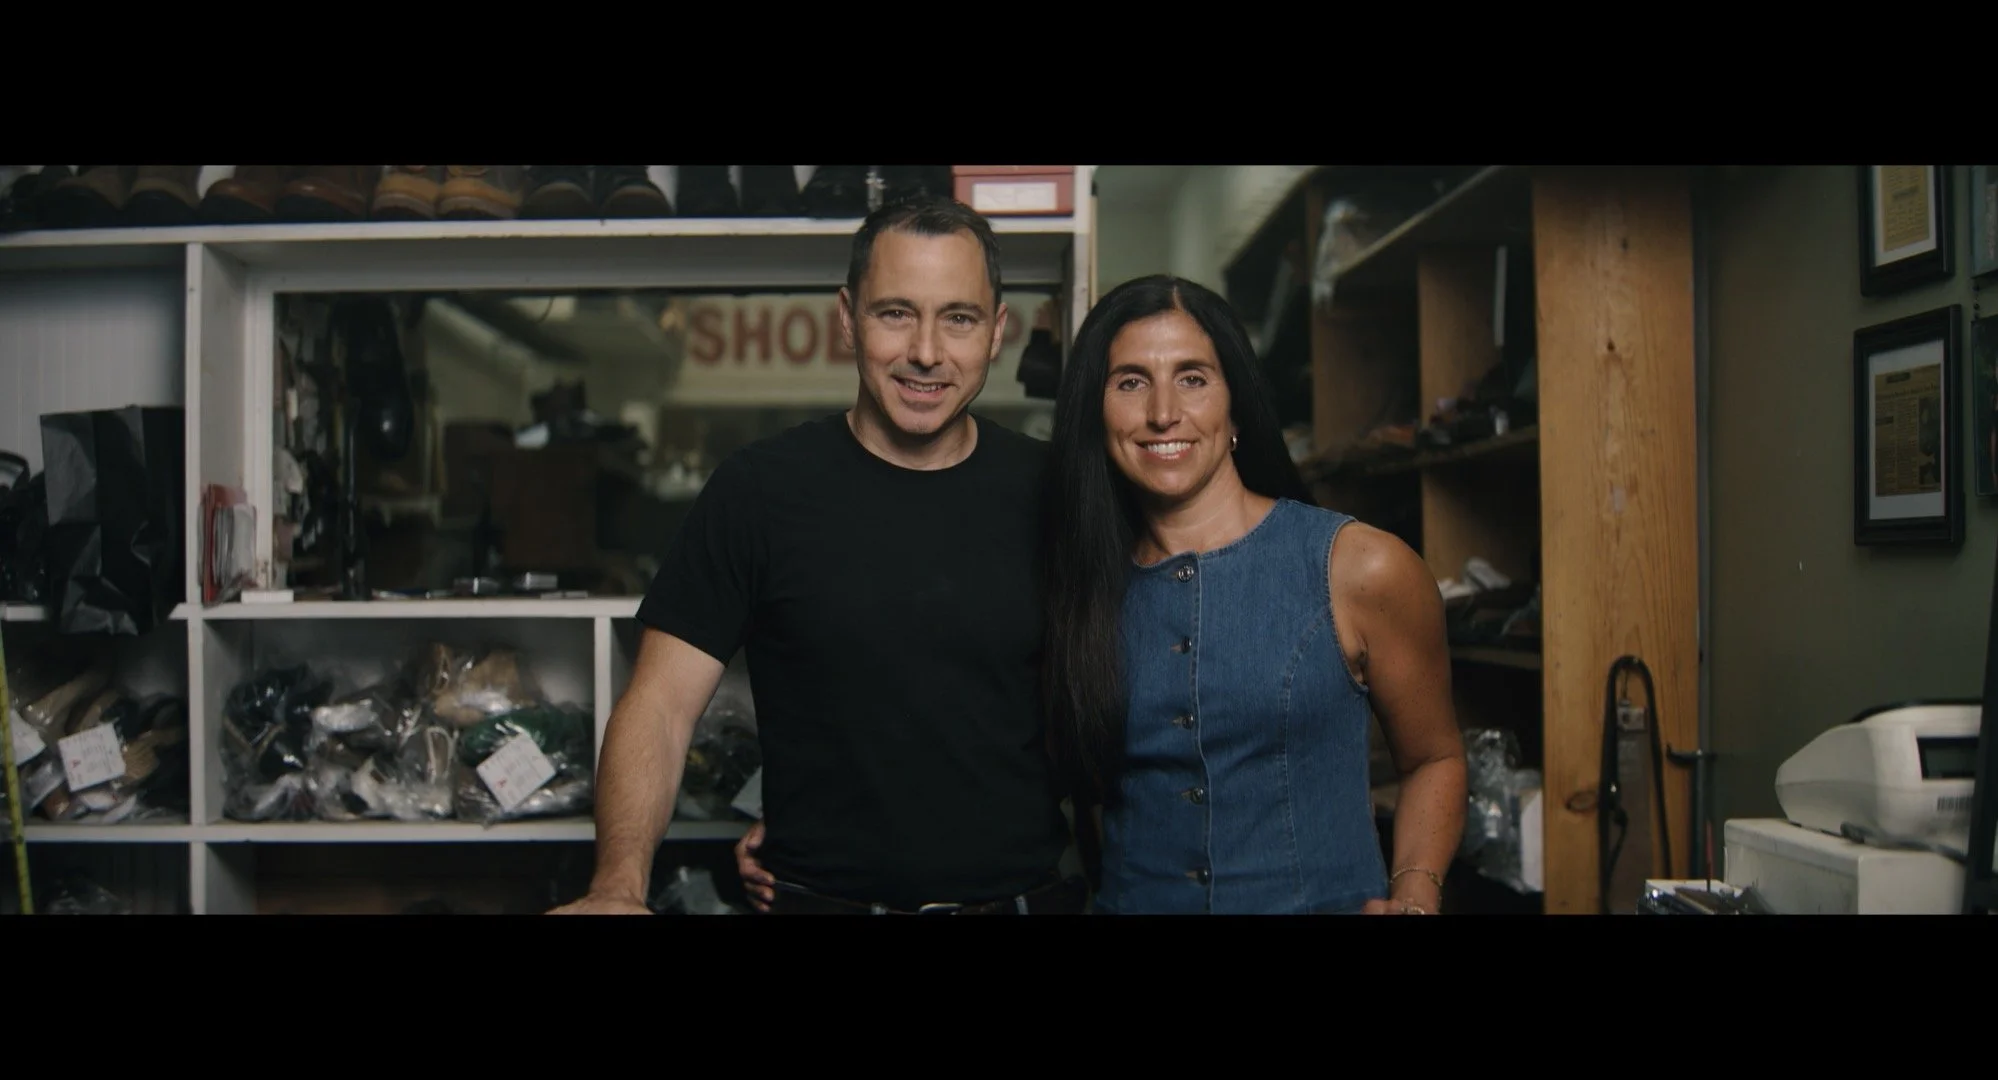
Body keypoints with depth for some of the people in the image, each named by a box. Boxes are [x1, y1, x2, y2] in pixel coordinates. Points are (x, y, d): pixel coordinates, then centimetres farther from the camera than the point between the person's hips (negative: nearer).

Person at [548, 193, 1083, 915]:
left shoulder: (1051, 493, -1)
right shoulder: (759, 490, -8)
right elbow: (660, 706, -10)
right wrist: (618, 888, -25)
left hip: (1036, 894, 2)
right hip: (821, 896, -2)